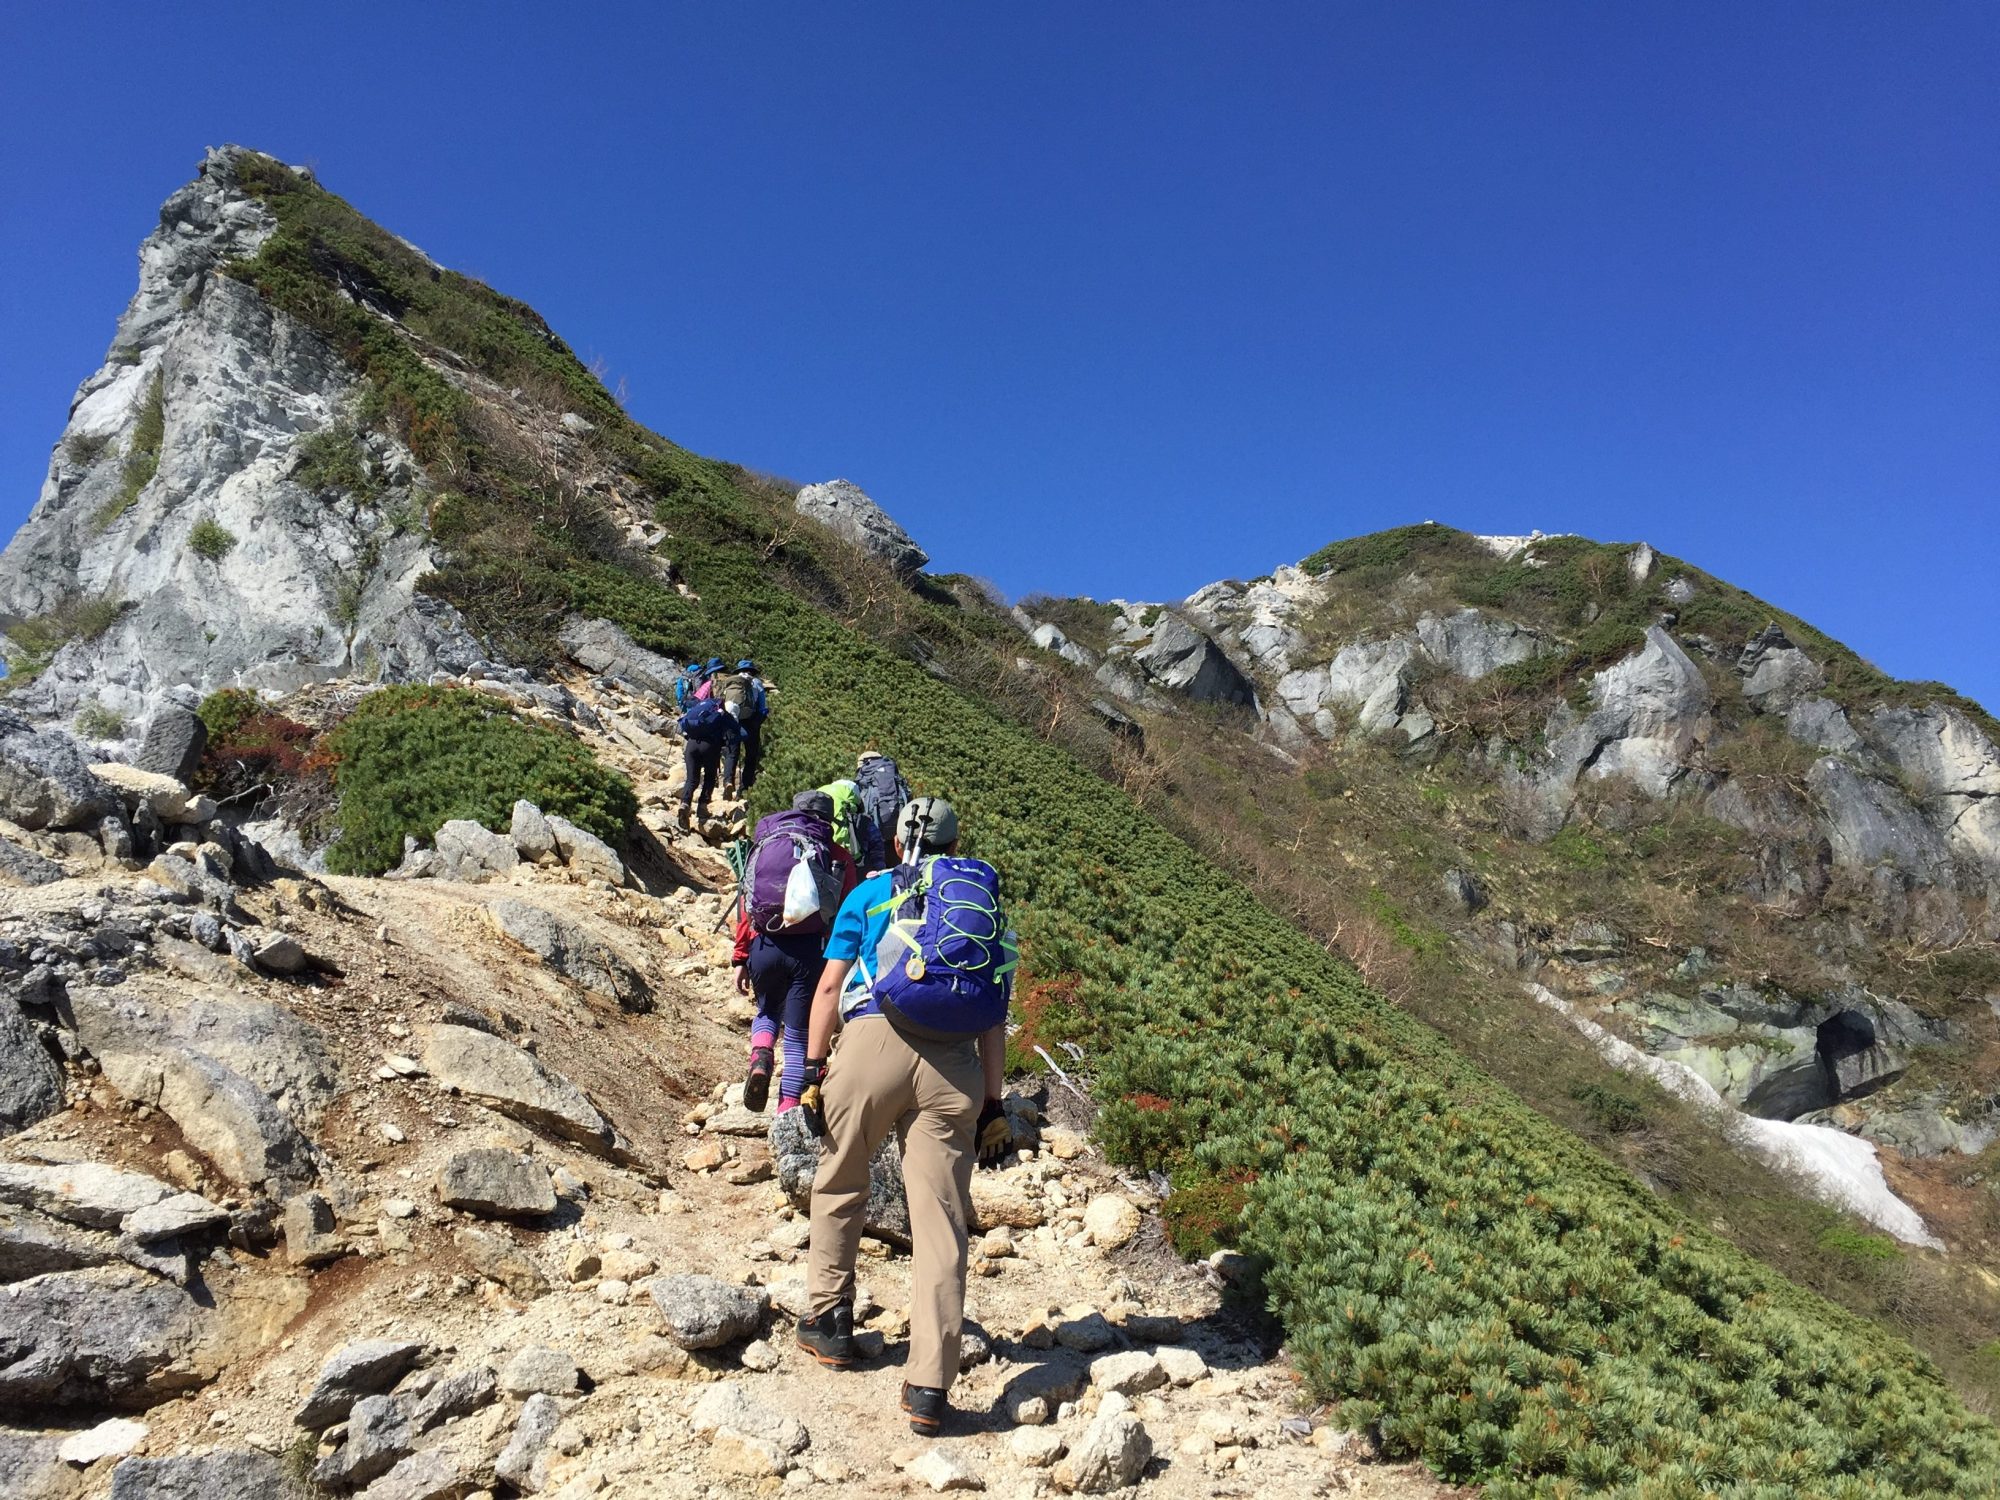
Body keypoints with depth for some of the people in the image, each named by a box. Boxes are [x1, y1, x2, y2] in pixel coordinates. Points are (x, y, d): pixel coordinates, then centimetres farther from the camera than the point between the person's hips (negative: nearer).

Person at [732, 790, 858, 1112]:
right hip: (809, 950, -2)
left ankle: (760, 1056, 0)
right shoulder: (838, 856, 8)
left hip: (763, 947, 2)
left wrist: (740, 959, 15)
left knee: (767, 1011, 29)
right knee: (798, 1037, 8)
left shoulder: (765, 845, 14)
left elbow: (745, 905, 12)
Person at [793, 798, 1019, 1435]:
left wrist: (813, 1070, 8)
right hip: (954, 1065, 2)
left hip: (875, 1041, -1)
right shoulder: (983, 899, 23)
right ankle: (930, 1385, -2)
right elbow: (994, 1017, 16)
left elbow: (829, 986, 7)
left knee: (839, 1188, 21)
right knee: (940, 1221, 1)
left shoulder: (871, 891, 17)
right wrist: (992, 1105, 17)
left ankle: (828, 1323, 30)